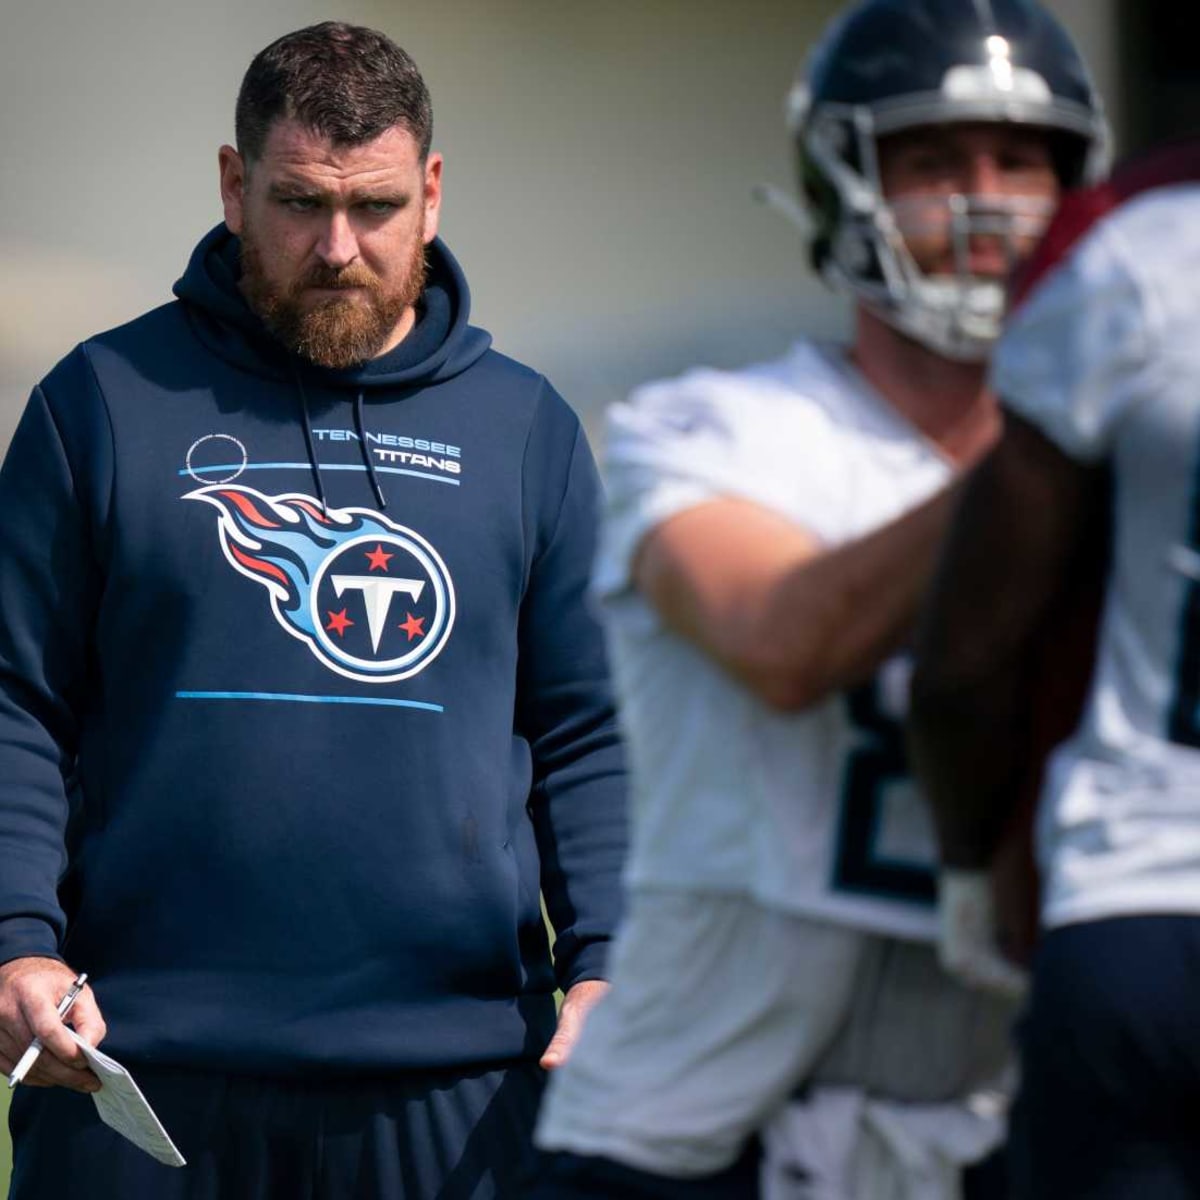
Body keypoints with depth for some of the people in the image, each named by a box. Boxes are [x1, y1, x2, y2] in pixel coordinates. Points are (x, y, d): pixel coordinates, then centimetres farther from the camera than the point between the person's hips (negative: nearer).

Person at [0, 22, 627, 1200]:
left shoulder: (526, 428, 12)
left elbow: (585, 736, 12)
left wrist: (603, 968, -1)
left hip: (452, 1079, 2)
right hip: (143, 1068, -2)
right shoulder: (107, 402, 6)